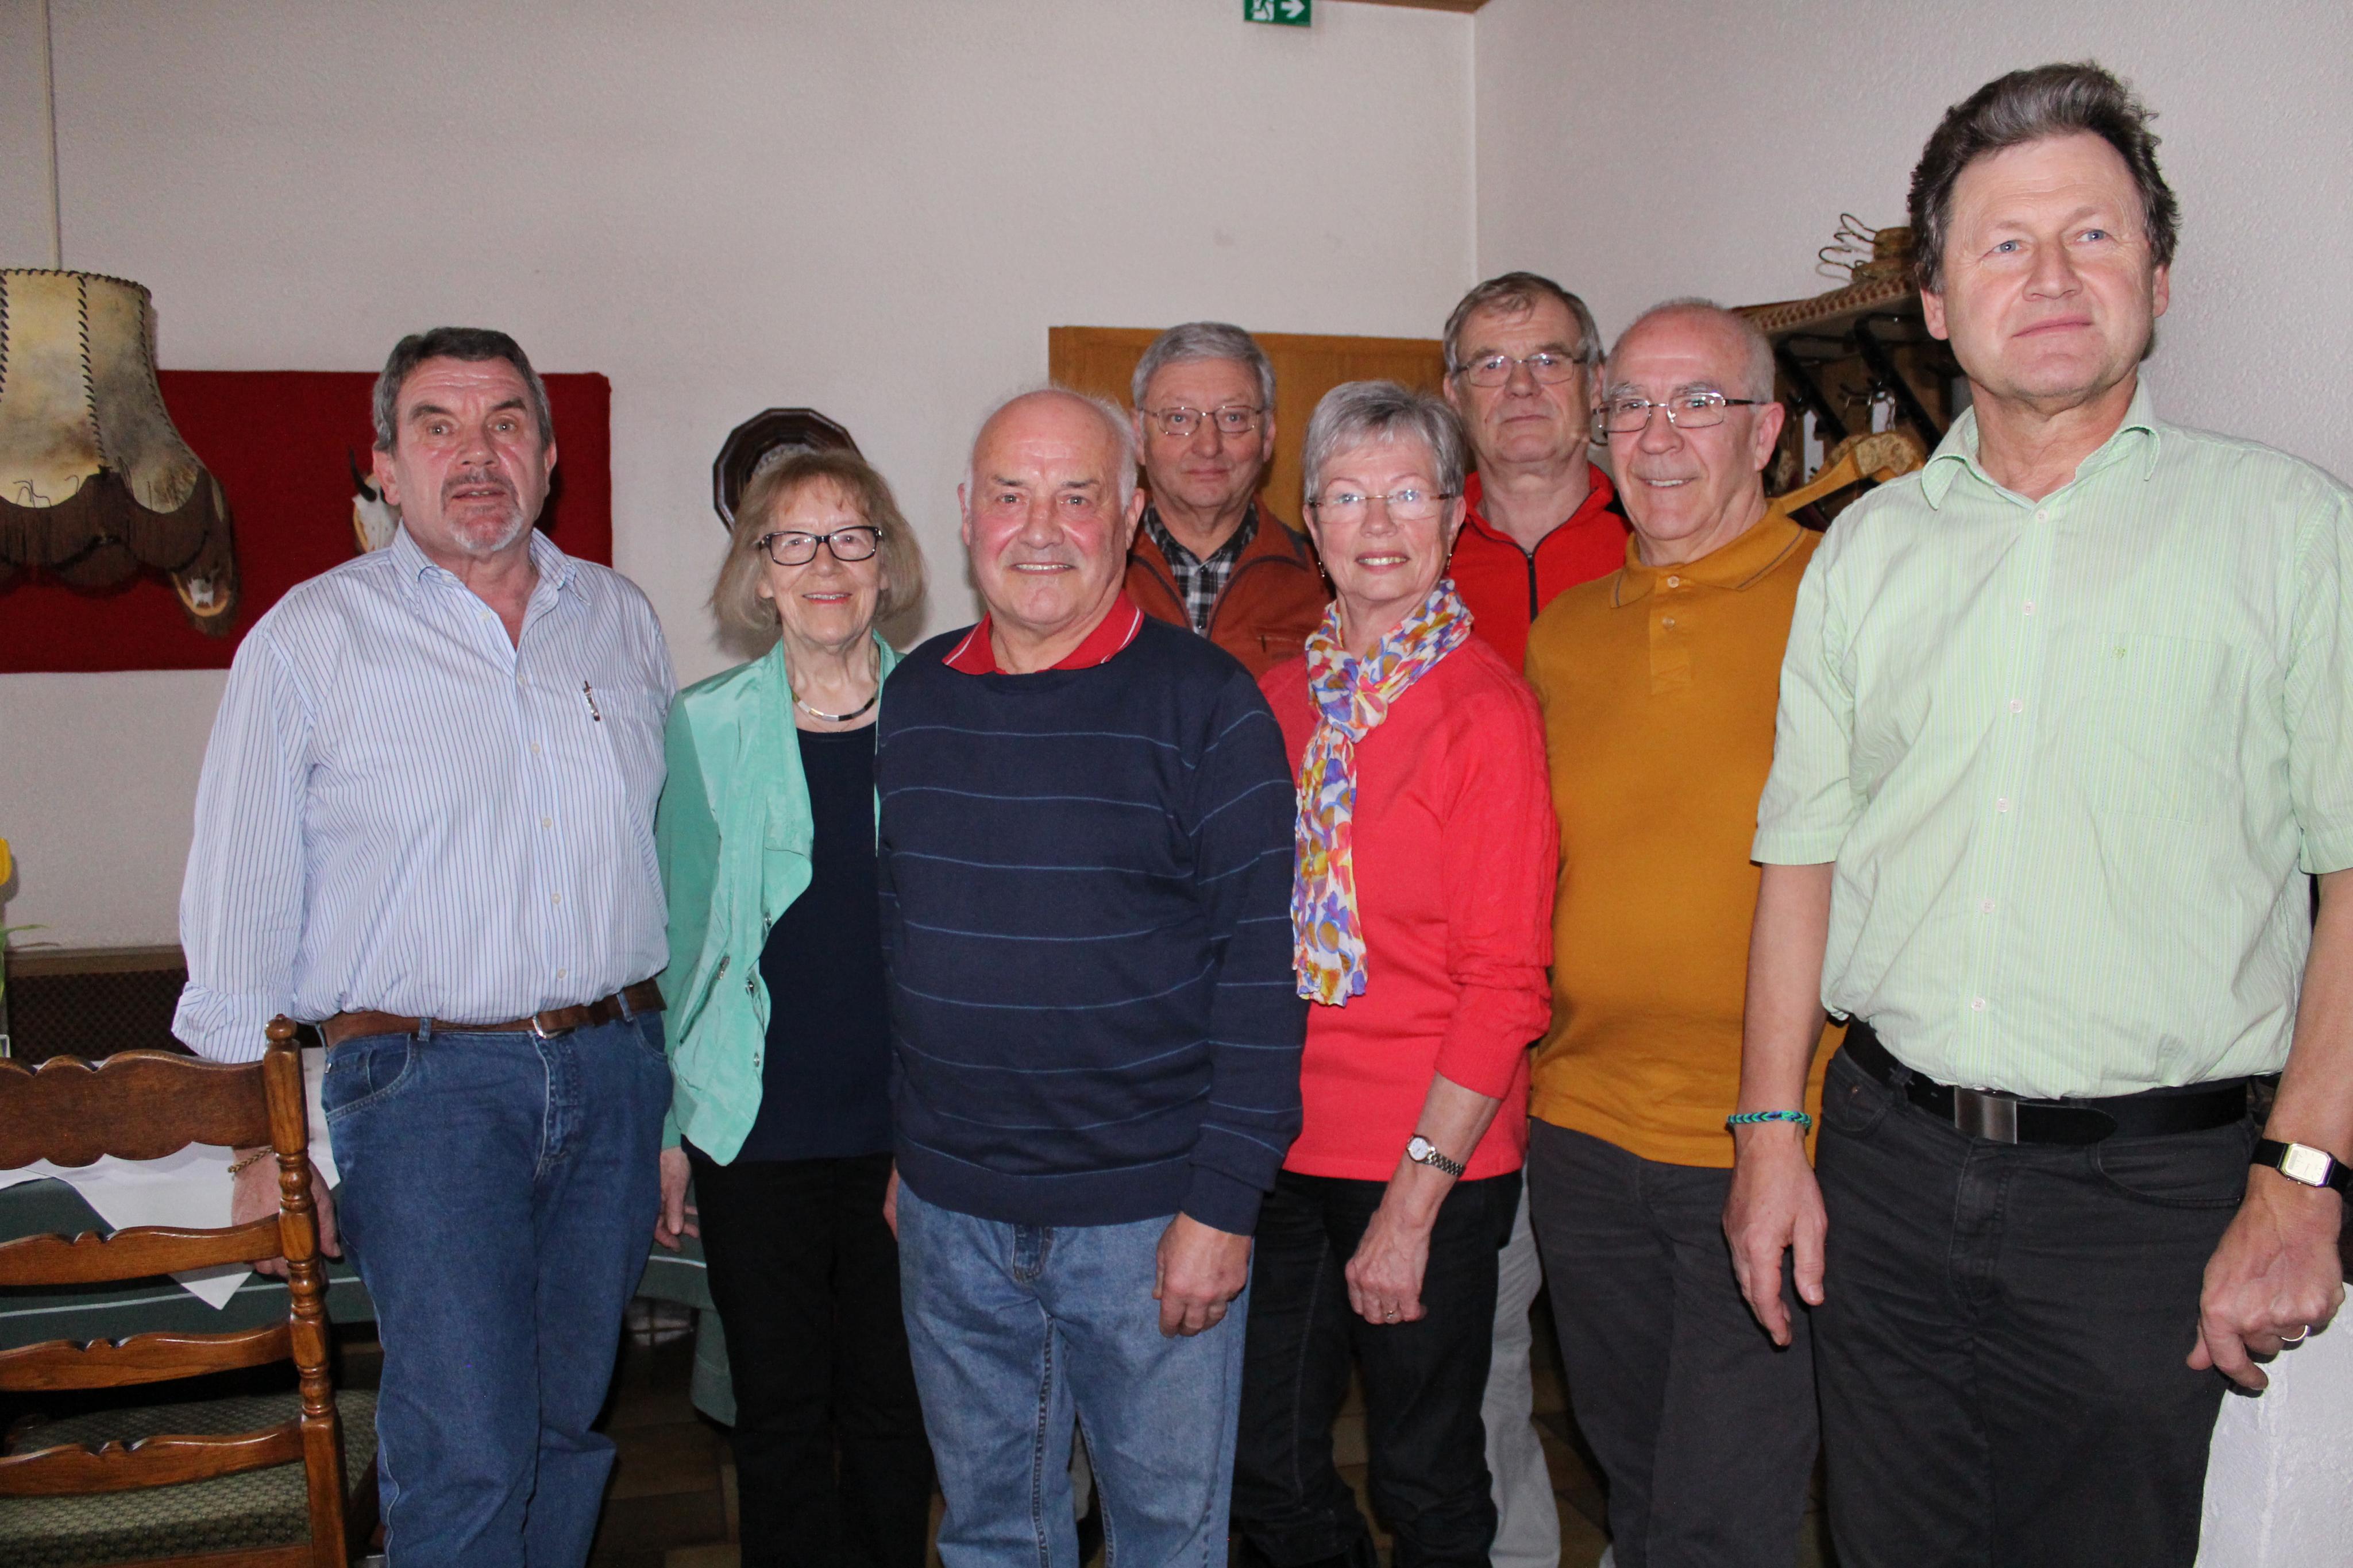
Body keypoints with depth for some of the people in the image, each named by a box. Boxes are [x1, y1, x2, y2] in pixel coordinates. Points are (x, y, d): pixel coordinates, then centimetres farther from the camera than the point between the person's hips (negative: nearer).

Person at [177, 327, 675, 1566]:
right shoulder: (308, 640, -2)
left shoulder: (623, 621, 9)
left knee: (566, 1428, 14)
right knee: (467, 1455, -5)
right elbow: (243, 909, -1)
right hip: (425, 1079, -4)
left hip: (615, 1069, 4)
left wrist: (679, 1086, 11)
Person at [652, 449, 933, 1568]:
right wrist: (667, 1128, 4)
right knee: (782, 1406, 9)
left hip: (906, 1127, 1)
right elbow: (676, 932, 5)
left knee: (894, 1402, 12)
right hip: (756, 1129, 0)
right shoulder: (705, 726, -1)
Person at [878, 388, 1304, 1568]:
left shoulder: (1204, 701, -10)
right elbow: (895, 933, 13)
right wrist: (907, 1149, 13)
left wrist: (1226, 1200, -15)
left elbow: (1262, 962, -12)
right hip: (951, 1212, 4)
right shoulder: (914, 696, 5)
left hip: (1148, 1216, -4)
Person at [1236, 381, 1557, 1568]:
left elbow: (1503, 983, -13)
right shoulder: (1280, 697, 6)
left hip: (1432, 1158, -5)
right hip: (1282, 1145, 5)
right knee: (1267, 1470, 15)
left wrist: (1413, 1201, -15)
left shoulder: (1488, 710, -11)